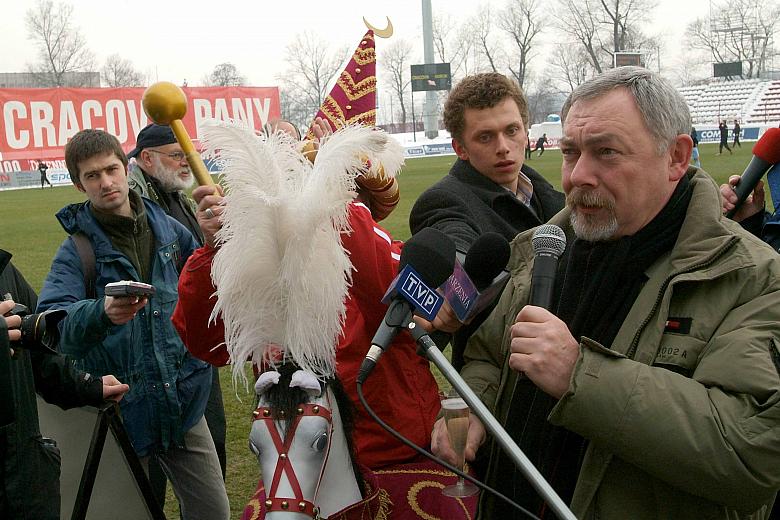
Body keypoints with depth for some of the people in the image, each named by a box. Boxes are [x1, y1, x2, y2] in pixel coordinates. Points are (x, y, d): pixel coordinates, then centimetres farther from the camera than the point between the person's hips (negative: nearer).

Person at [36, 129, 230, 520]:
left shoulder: (168, 228, 4)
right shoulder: (76, 249, -7)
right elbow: (52, 322, -25)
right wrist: (103, 312, -43)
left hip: (183, 402, 3)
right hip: (120, 411, -3)